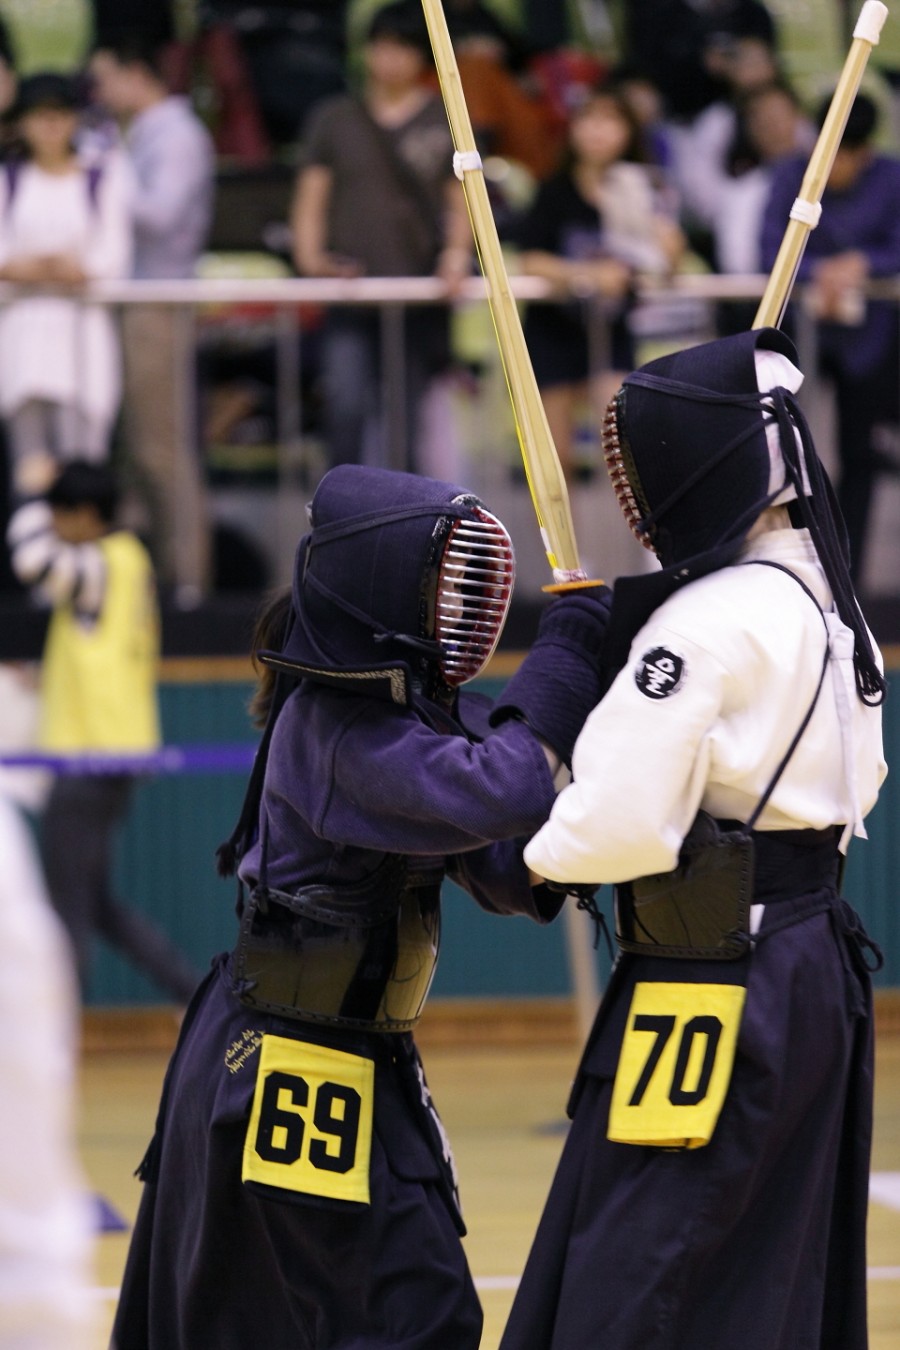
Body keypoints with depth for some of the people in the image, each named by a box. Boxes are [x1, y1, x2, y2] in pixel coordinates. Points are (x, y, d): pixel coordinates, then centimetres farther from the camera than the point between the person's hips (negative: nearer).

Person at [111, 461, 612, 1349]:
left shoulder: (423, 704, 7)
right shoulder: (337, 726, -20)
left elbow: (504, 872, 6)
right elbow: (491, 795, -33)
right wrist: (565, 662, -23)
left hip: (360, 1063, 9)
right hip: (283, 1070, -9)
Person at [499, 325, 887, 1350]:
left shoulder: (705, 623, -17)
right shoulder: (827, 604, 11)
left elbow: (622, 824, -20)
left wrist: (535, 852, -1)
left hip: (715, 990, -9)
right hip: (814, 969, 9)